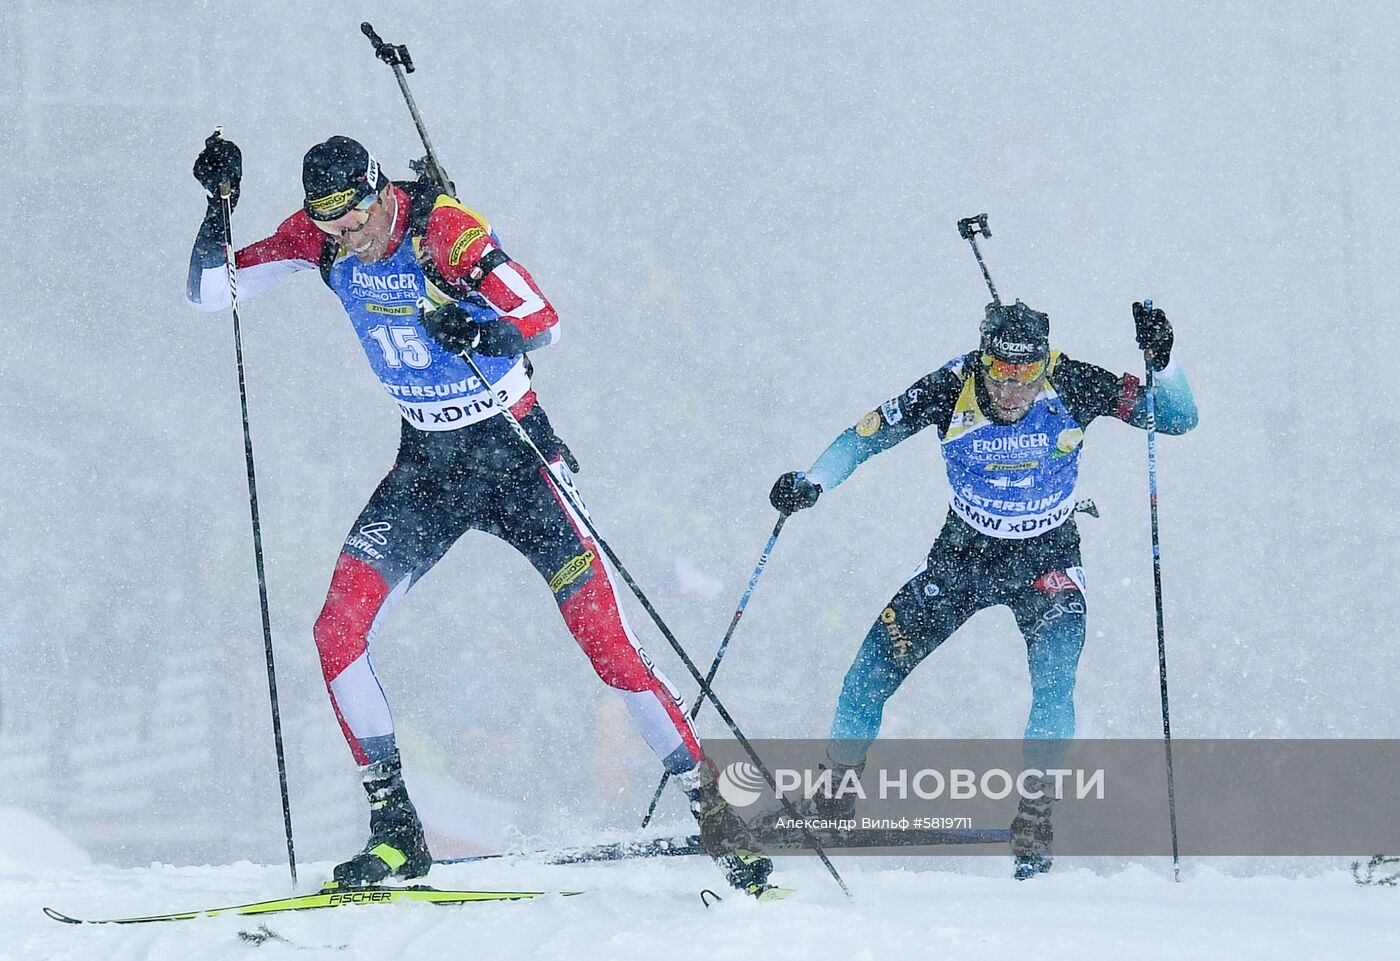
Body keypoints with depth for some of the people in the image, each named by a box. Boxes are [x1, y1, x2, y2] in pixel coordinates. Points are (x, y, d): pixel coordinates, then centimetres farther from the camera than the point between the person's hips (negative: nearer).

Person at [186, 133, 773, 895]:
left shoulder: (442, 230, -22)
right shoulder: (319, 239, -7)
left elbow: (543, 322, -25)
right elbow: (208, 292, -3)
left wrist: (475, 332, -45)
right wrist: (220, 202, -18)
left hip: (514, 454, -5)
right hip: (425, 467, 5)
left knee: (606, 642, -11)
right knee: (338, 632, -12)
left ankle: (714, 812, -2)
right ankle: (396, 833, -3)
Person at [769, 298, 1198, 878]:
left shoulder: (1072, 387, -22)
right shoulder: (951, 390, -21)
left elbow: (1179, 419, -17)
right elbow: (864, 436, -9)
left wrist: (1160, 366, -36)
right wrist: (812, 483, -25)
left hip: (1047, 562, -1)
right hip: (963, 553, 1)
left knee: (1054, 682, -26)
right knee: (868, 678, -5)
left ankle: (1033, 823, -13)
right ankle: (830, 805, 14)